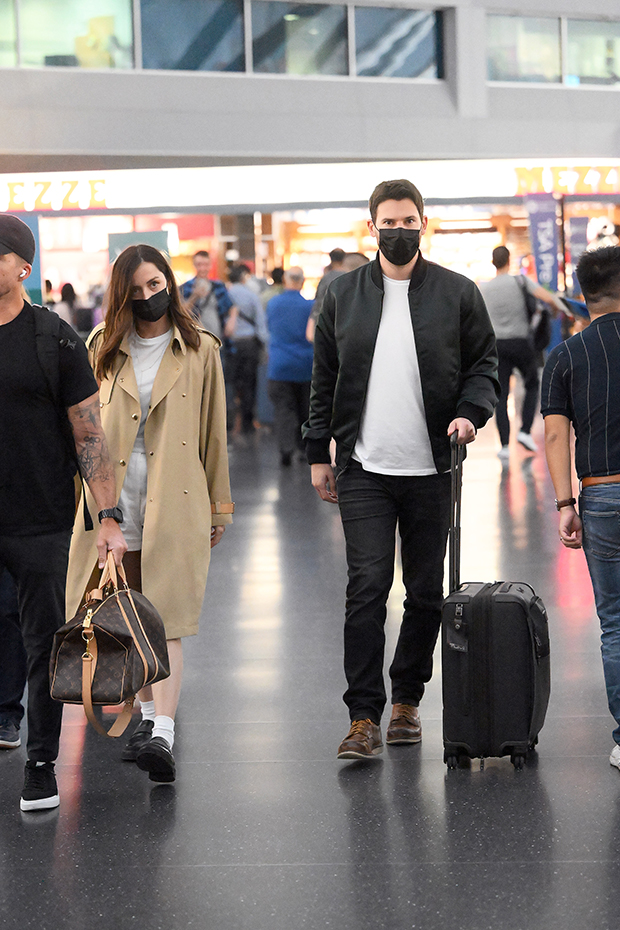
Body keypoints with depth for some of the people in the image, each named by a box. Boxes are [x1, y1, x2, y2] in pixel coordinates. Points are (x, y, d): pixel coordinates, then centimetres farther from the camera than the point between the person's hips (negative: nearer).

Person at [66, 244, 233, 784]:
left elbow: (214, 432, 7)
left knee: (167, 619, -10)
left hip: (175, 500, -3)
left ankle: (162, 735, -18)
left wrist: (219, 505, 8)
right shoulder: (103, 348, 9)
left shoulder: (199, 350, 4)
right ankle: (149, 715, 24)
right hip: (112, 499, 3)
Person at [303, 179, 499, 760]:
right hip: (363, 468, 0)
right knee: (367, 587, -9)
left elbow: (485, 362, 8)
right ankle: (363, 718, -6)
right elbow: (324, 379, 11)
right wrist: (318, 454, 8)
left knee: (425, 592, 8)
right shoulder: (343, 294, 7)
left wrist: (470, 412, -12)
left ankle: (406, 700, 24)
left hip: (431, 469, 1)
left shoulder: (457, 293, 4)